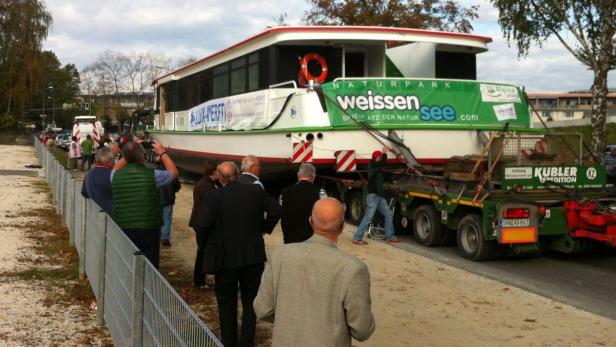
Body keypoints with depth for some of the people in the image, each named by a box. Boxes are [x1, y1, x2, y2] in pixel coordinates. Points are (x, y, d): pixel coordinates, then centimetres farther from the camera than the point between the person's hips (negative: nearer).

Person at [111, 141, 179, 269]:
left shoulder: (116, 175, -4)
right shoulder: (152, 175, -13)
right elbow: (174, 173, 7)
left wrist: (129, 153, 20)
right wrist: (162, 153, 16)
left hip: (122, 229, 3)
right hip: (148, 230, -3)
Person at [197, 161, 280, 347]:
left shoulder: (213, 197, -13)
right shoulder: (256, 190, -4)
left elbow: (203, 224, -19)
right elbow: (275, 210, -5)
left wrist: (211, 240, 0)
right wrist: (264, 228, 8)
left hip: (225, 257, -2)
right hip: (254, 256, 2)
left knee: (227, 303, 14)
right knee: (250, 301, 15)